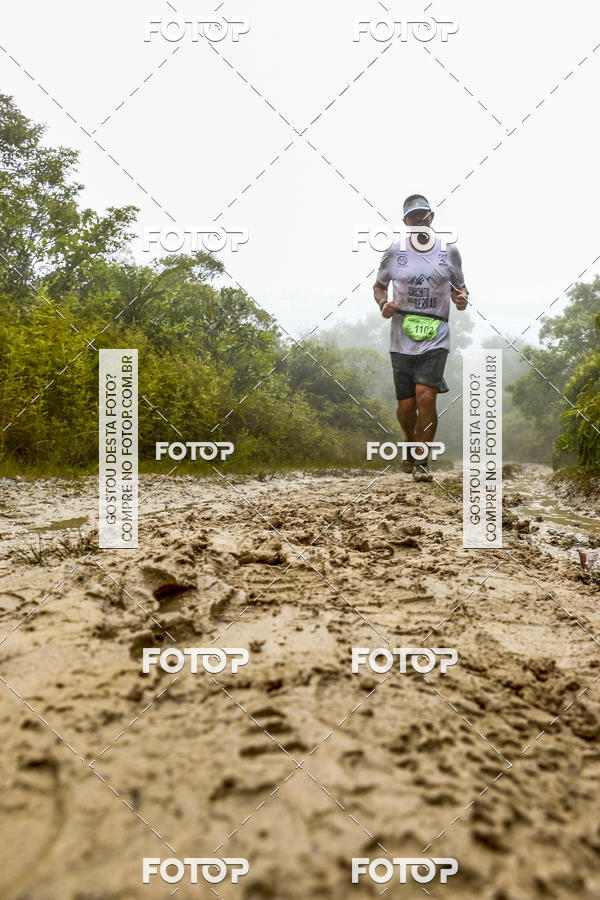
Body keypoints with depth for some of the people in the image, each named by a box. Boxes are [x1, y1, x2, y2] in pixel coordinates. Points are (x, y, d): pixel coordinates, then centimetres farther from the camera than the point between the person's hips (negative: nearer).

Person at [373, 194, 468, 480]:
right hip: (402, 338, 1)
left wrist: (461, 298, -5)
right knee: (406, 406, 2)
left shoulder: (449, 250, 6)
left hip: (436, 336, -1)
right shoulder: (395, 251, 5)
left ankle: (422, 461, 0)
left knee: (426, 396, -17)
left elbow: (459, 286, 18)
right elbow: (379, 285, 17)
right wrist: (383, 304, -4)